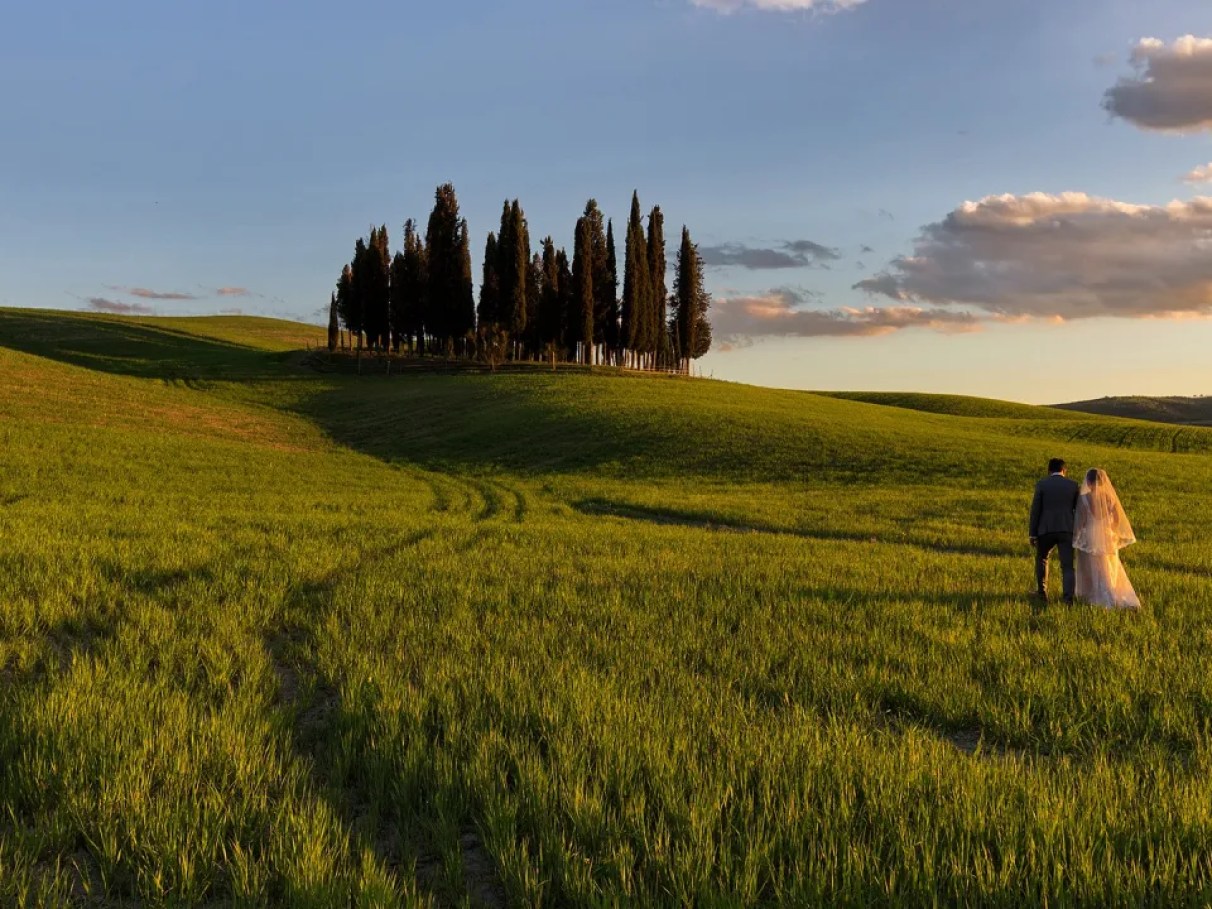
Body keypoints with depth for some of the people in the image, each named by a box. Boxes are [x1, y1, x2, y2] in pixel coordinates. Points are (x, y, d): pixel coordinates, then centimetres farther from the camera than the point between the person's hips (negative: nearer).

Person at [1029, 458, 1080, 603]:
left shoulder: (1041, 485, 1)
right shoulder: (1073, 485, 6)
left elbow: (1035, 510, -2)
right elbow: (1078, 509, 7)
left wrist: (1033, 534, 2)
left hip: (1046, 530, -1)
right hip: (1067, 530, 1)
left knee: (1041, 559, 22)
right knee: (1067, 565, 1)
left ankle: (1042, 592, 26)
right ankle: (1068, 597, -13)